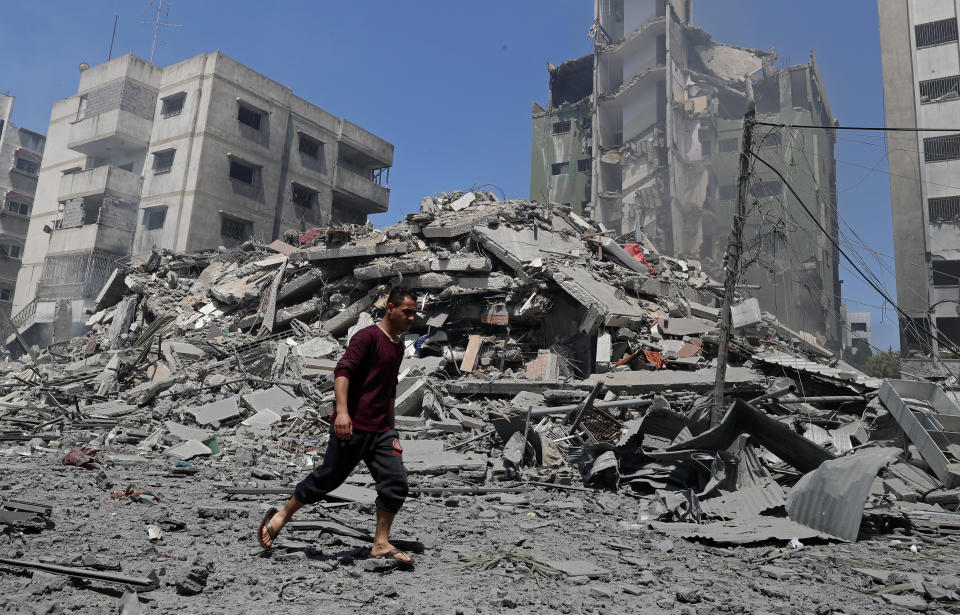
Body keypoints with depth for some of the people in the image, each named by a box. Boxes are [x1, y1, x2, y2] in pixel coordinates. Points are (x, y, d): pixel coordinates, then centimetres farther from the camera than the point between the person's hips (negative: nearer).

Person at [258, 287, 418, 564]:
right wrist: (342, 411, -33)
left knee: (396, 483, -2)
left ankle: (381, 544, 10)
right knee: (327, 478, 2)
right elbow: (343, 371, -22)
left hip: (380, 431, 8)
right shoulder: (368, 336, -10)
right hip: (352, 427, -7)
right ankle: (281, 516, 25)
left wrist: (391, 430, 28)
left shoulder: (398, 345, 17)